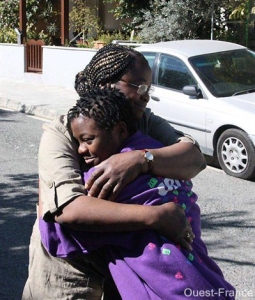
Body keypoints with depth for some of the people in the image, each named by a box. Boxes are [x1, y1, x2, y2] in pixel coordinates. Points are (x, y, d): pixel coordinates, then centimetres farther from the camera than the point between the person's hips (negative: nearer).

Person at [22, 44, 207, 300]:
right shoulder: (60, 134, -19)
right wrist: (156, 216, -40)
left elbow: (195, 158, -20)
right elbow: (67, 209, -34)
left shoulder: (146, 123, -4)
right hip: (69, 268, -4)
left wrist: (140, 159, -38)